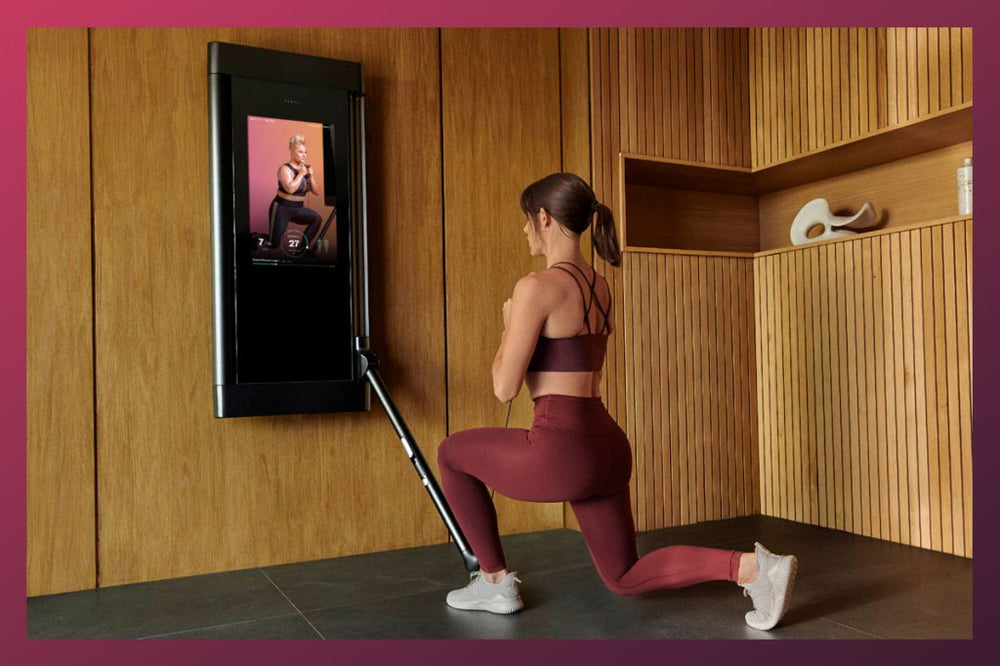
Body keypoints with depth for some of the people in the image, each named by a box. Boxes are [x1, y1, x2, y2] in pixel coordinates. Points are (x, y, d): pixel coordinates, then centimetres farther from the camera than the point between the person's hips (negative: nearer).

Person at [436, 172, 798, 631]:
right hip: (606, 448, 8)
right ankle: (751, 566, 3)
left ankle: (496, 582, 25)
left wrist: (507, 329, 5)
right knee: (624, 578, 24)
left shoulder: (536, 286, -14)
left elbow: (505, 388, -11)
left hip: (563, 452, -8)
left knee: (452, 453, 20)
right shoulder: (599, 286, 12)